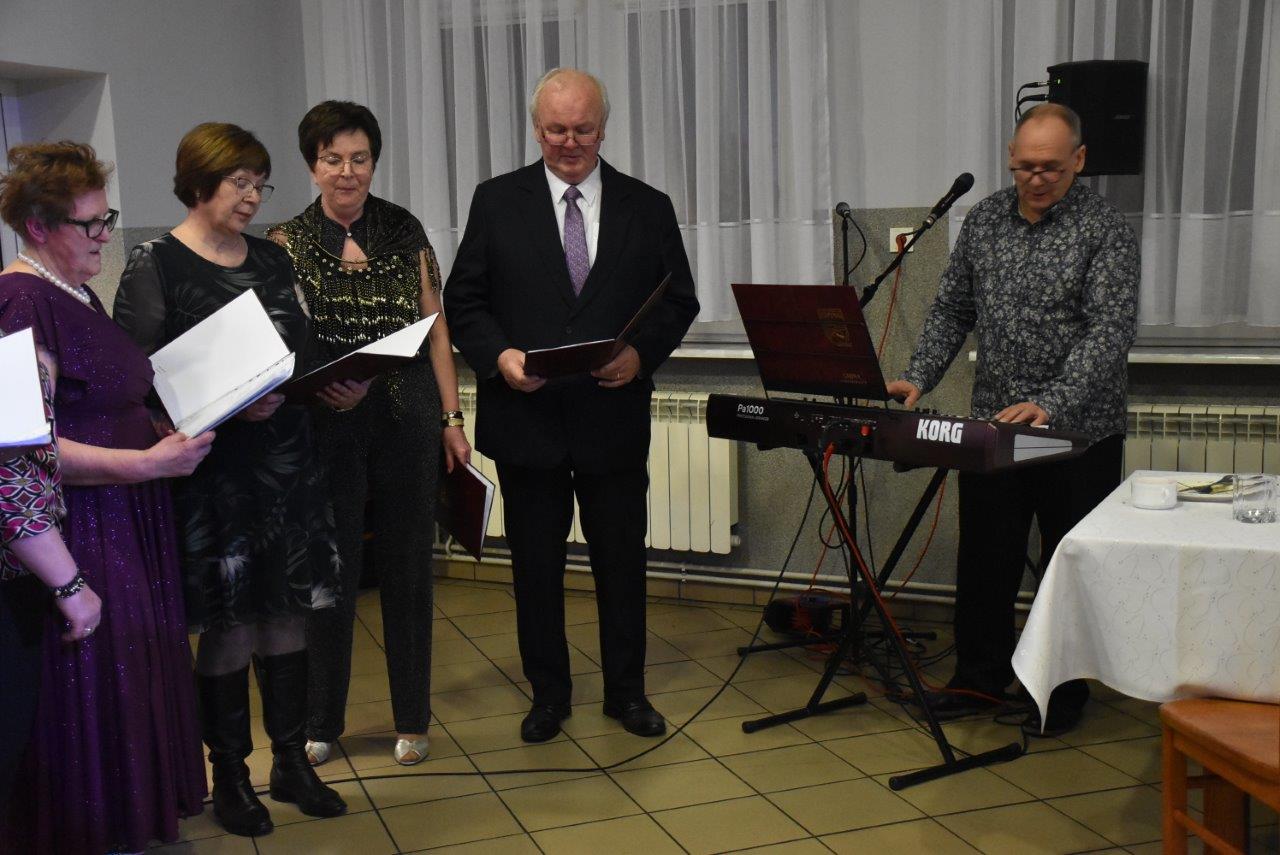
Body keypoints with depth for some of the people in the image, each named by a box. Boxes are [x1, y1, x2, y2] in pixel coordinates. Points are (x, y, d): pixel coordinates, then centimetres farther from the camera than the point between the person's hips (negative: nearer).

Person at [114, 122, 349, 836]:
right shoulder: (154, 267, -6)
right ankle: (230, 775, 21)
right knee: (227, 624, 4)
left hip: (288, 462, 5)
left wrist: (338, 385, -4)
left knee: (289, 613, 9)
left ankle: (293, 763, 24)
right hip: (212, 473, -5)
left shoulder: (272, 259, 11)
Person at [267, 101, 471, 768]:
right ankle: (321, 722, 24)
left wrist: (452, 419, 4)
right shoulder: (287, 242, 1)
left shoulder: (405, 232, 6)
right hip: (326, 429, -1)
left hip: (406, 423, 2)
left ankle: (411, 720, 24)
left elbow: (435, 329, 7)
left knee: (408, 569, 9)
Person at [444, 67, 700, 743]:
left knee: (622, 562, 10)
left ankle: (626, 692, 27)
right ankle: (548, 694, 27)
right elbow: (463, 300, 3)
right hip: (526, 417, 0)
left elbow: (679, 301, 6)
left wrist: (643, 353, -13)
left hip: (615, 416, 1)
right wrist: (498, 355, -16)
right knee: (536, 566, 10)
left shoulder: (648, 207, 5)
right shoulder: (497, 201, 3)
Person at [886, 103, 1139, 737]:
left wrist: (1052, 405, -31)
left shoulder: (1105, 231, -9)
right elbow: (951, 309, 11)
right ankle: (979, 677, 28)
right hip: (992, 424, 4)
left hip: (1078, 431, -4)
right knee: (984, 560, 12)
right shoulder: (984, 220, 7)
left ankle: (1064, 691, 24)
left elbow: (1110, 331, -19)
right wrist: (919, 377, -4)